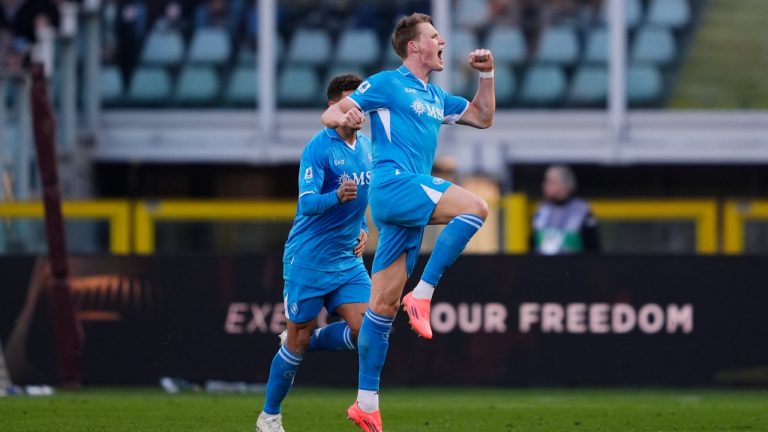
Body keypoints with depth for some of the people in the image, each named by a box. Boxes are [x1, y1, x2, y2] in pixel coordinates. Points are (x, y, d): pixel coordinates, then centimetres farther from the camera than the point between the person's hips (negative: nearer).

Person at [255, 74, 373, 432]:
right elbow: (307, 203, -22)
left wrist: (363, 229, 11)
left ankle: (306, 344, 19)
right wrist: (337, 197, -40)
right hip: (309, 259, -6)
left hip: (348, 260, 6)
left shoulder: (366, 147, 9)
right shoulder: (319, 148, -14)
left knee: (363, 328, -10)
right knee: (298, 339, 0)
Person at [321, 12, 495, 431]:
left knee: (384, 304, 5)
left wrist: (487, 75, 20)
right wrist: (343, 116, -26)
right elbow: (329, 114, -2)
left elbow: (482, 117, 33)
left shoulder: (436, 97, 23)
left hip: (409, 201, 7)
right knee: (475, 207, -25)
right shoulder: (387, 84, 1)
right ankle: (422, 295, -21)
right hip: (394, 183, -7)